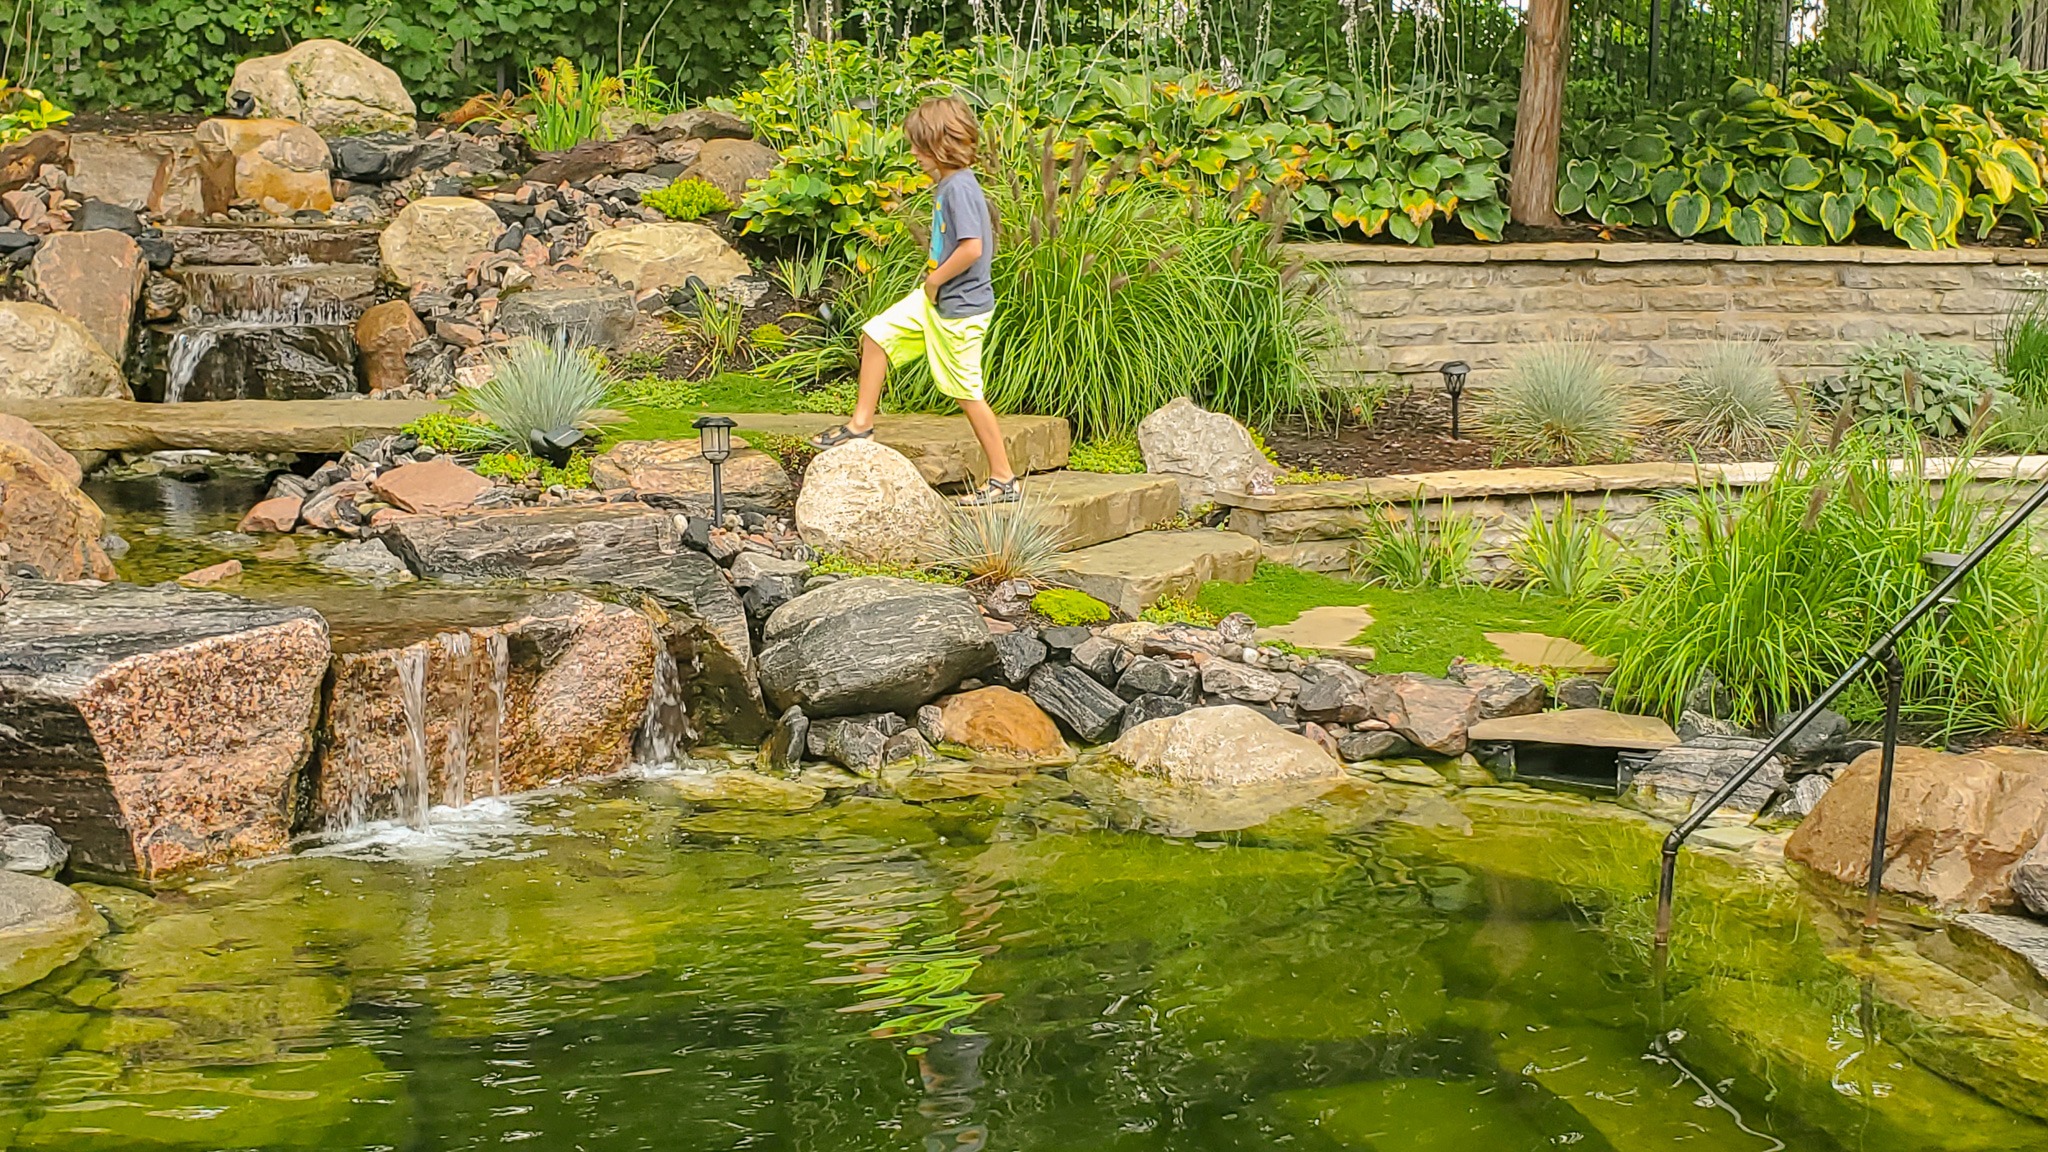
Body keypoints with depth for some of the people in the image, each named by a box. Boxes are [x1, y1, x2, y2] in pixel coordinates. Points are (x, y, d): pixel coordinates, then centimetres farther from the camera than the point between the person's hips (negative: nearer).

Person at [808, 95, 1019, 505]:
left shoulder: (960, 188, -23)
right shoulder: (945, 184, 7)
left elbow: (972, 248, -31)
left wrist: (935, 279, -18)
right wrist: (934, 275, 8)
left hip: (960, 309, -10)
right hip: (935, 300, 10)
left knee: (967, 393, -1)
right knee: (877, 333, 12)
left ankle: (1005, 479, 9)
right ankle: (861, 424, 21)